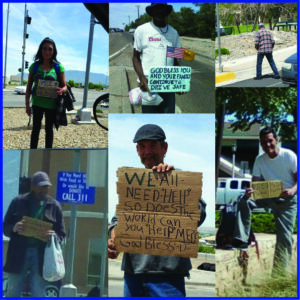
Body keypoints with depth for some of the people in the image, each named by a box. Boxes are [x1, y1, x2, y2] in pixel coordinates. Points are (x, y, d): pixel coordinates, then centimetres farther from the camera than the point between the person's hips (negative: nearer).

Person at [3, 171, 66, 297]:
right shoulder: (18, 202, 5)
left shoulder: (54, 206, 6)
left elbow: (61, 233, 8)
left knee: (38, 296, 4)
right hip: (19, 253, 0)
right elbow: (5, 226, 8)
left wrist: (54, 236, -15)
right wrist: (14, 228, -15)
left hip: (42, 255, 0)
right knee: (12, 293, 5)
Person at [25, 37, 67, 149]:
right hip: (37, 103, 1)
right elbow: (29, 86, 4)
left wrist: (61, 90, -25)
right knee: (36, 128, 7)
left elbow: (65, 86, -1)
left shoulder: (58, 67, -3)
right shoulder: (35, 66, 0)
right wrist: (27, 104, 0)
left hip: (52, 104, -1)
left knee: (49, 129, 11)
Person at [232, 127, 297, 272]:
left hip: (288, 199, -3)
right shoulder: (260, 160, 0)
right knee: (244, 201, -22)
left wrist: (293, 190, -32)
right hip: (269, 197, 3)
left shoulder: (289, 155, -10)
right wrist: (250, 191, -27)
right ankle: (241, 239, -25)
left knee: (285, 237, -7)